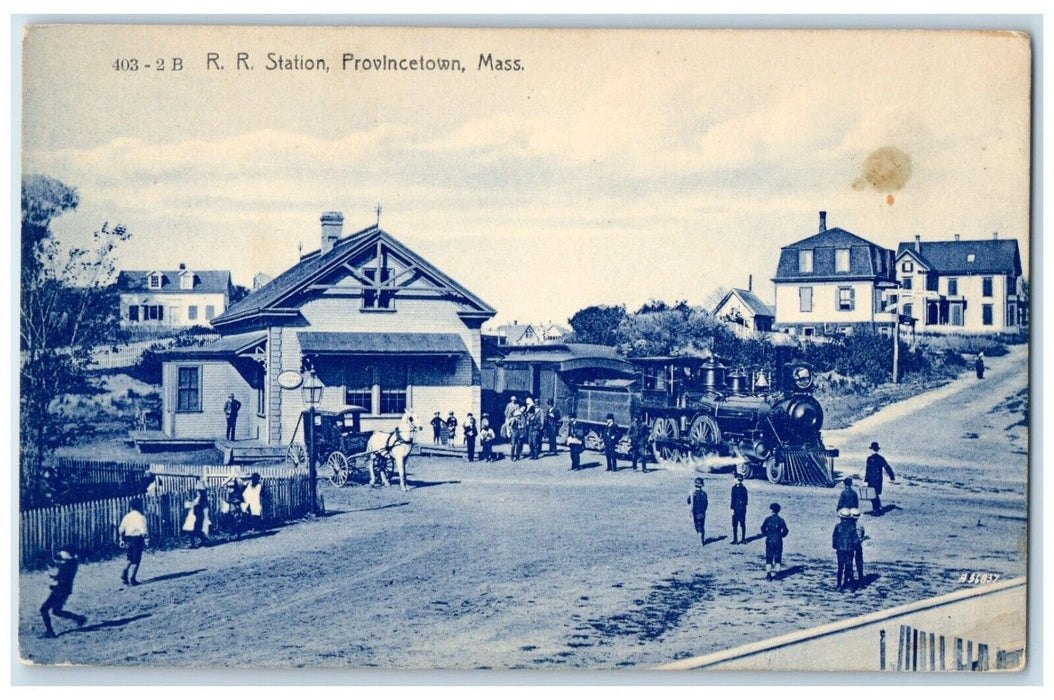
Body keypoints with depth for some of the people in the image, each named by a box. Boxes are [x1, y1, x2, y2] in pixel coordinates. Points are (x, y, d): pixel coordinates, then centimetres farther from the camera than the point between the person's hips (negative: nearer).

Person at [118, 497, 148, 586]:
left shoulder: (126, 516, 5)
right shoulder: (141, 517, -10)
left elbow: (120, 530, 5)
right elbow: (143, 531, -15)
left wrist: (122, 539, 15)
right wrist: (144, 540, -1)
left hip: (128, 539, 5)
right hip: (137, 539, -5)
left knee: (130, 559, 20)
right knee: (136, 561, 3)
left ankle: (124, 575, 6)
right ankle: (132, 579, 1)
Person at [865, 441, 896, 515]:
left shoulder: (870, 459, -14)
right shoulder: (881, 458, 2)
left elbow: (868, 471, -17)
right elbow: (888, 468, 4)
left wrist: (866, 480, -13)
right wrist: (892, 478, 10)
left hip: (871, 480, -6)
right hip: (879, 480, 6)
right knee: (878, 494, 17)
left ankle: (875, 510, 3)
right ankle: (879, 509, 21)